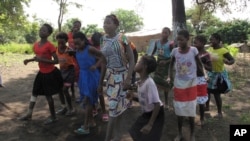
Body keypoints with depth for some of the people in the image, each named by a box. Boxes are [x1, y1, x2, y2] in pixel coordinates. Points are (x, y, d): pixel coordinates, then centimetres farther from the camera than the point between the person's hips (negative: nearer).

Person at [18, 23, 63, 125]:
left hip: (50, 73, -8)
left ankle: (53, 117, 20)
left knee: (48, 95, 2)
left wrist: (42, 60, -27)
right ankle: (29, 114, 32)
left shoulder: (49, 45, -19)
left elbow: (56, 61, -20)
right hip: (41, 73, 8)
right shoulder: (36, 45, 4)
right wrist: (29, 60, 2)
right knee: (34, 92, 16)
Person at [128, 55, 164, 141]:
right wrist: (133, 98, -7)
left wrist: (150, 124, -28)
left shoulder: (149, 83, -28)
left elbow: (157, 105, -29)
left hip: (155, 115, -8)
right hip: (146, 113, 8)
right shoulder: (140, 82, -1)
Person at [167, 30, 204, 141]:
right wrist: (169, 77, -5)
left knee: (191, 110, 6)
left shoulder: (193, 50, -11)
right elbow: (171, 65, 8)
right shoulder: (175, 51, -6)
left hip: (191, 85, -2)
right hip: (178, 85, 2)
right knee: (179, 110, 9)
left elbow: (199, 64, 2)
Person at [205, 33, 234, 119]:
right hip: (210, 73, 7)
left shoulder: (223, 51, -21)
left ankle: (220, 113, 21)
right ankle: (207, 107, 38)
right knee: (207, 91, 16)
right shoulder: (211, 49, -1)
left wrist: (228, 62, -36)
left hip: (219, 74, -7)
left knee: (216, 94, 2)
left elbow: (232, 60, -16)